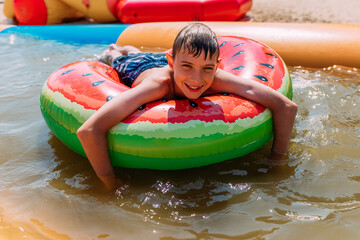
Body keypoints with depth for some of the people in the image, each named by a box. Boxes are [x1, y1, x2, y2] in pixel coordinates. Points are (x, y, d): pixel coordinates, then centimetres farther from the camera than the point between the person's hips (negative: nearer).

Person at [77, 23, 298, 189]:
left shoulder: (216, 79, -48)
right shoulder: (159, 83, -54)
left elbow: (287, 107, -46)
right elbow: (89, 131, -62)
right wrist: (113, 186, -57)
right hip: (135, 69, -3)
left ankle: (123, 48, 68)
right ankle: (112, 53, 64)